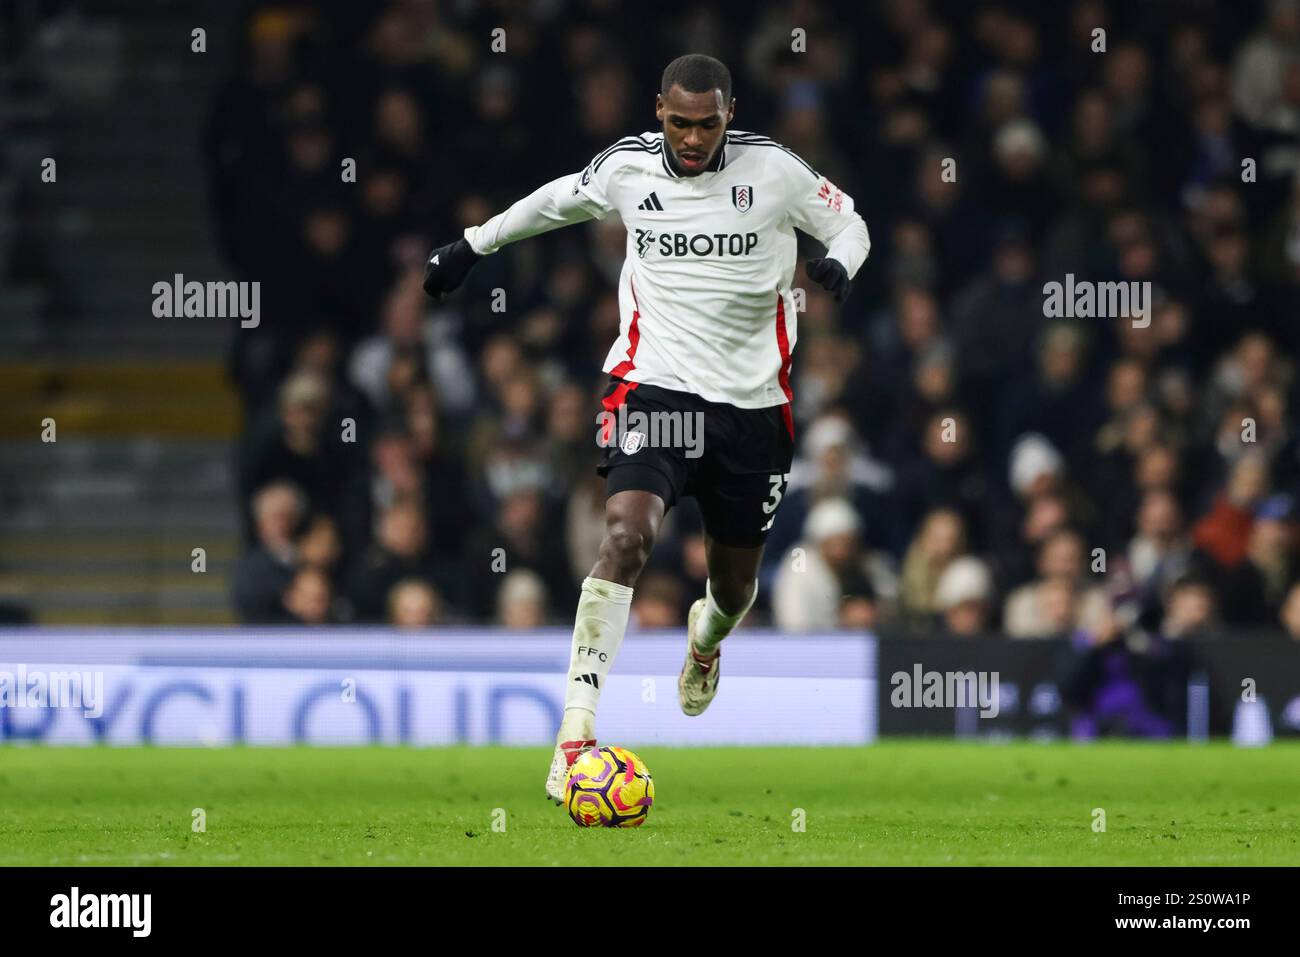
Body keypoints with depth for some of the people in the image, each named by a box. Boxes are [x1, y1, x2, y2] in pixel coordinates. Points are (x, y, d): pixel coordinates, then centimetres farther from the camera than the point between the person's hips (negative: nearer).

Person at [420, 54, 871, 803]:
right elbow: (558, 200, 19)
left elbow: (848, 223, 7)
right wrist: (475, 244, 24)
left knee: (736, 582, 14)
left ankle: (706, 637, 56)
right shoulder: (627, 167, -2)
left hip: (751, 403, 1)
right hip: (655, 386, -1)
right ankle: (578, 731, -28)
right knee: (627, 536, -26)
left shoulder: (774, 171, -6)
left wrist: (838, 264, -16)